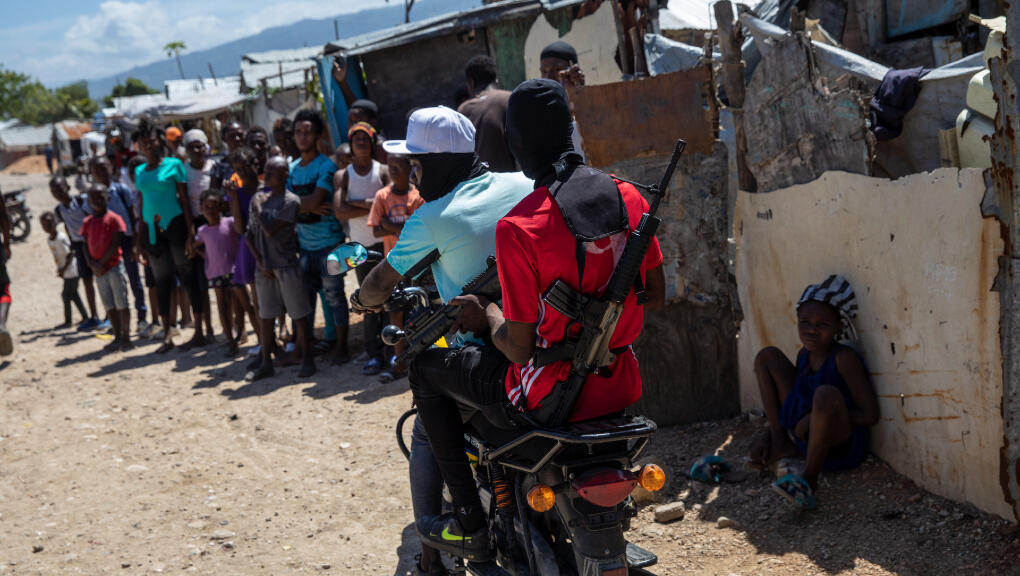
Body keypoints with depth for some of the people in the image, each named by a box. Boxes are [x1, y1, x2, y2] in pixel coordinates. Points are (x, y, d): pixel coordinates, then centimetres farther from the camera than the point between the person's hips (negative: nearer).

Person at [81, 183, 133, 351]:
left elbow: (116, 244, -12)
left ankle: (126, 337, 1)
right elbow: (86, 245, 9)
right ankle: (118, 337, 15)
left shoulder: (113, 218, -6)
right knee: (109, 305, 9)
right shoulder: (87, 222, 10)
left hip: (114, 265, -6)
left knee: (121, 303, -3)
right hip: (98, 270, 6)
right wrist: (92, 264, -7)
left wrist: (101, 262, -14)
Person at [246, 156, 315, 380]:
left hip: (287, 267, -6)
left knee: (300, 315, 1)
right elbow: (249, 235, 10)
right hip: (265, 268, 6)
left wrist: (258, 207, -6)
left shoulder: (290, 201, -10)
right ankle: (266, 363, 18)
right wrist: (260, 262, 1)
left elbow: (271, 230, -18)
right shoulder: (258, 198, 8)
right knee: (266, 317, 10)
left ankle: (307, 361, 10)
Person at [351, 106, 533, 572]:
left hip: (478, 356, -4)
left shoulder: (431, 219, -9)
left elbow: (382, 282, 4)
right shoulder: (525, 187, 2)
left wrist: (362, 298, 26)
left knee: (426, 439, 18)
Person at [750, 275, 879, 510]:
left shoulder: (844, 358, -17)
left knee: (826, 393, -41)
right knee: (768, 356, 6)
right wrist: (767, 435, 6)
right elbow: (792, 402, 19)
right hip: (805, 437, 8)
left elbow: (869, 415, -20)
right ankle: (780, 443, 4)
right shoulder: (805, 355, 5)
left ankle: (809, 477, -29)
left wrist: (821, 415, -19)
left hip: (842, 449, -8)